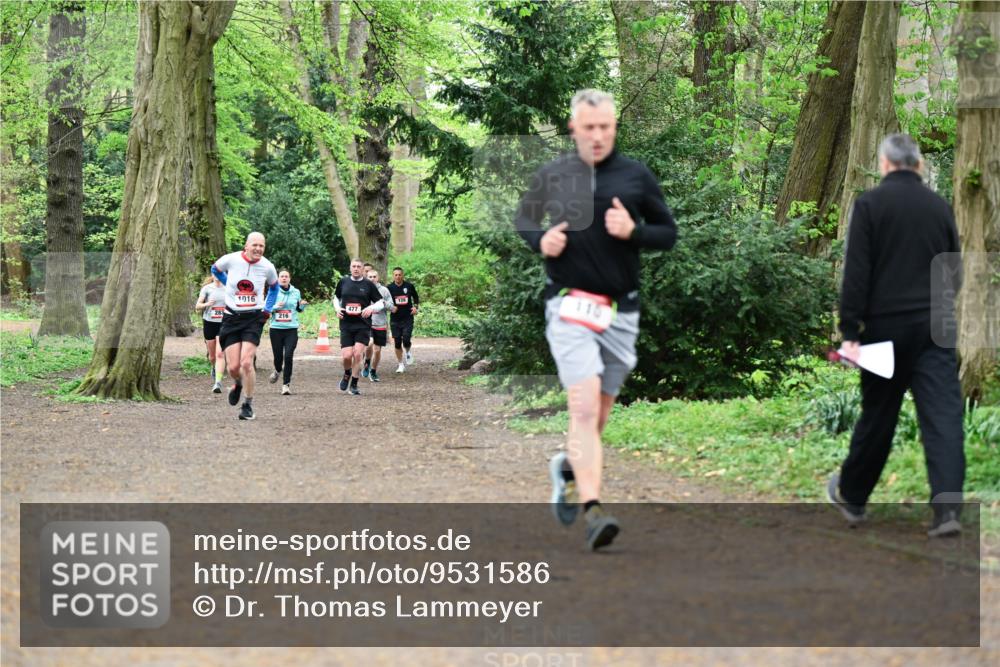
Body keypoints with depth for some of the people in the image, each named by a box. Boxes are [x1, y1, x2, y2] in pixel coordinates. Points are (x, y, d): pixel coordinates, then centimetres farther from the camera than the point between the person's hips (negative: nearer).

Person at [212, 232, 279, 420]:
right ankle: (238, 384, 35)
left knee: (246, 363, -15)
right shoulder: (231, 260, -8)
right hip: (231, 318, 1)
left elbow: (273, 287, 19)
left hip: (254, 318, -1)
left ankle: (248, 405, 1)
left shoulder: (267, 267, -4)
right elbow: (215, 269, 17)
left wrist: (267, 310, 12)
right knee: (233, 366, -3)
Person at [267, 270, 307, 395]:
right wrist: (275, 307, -16)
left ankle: (286, 384, -5)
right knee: (278, 356, 5)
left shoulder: (296, 292, 6)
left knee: (288, 356, -13)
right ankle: (278, 370, 41)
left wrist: (302, 305, -4)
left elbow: (299, 309, 18)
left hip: (291, 329, 0)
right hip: (276, 329, 0)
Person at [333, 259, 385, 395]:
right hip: (346, 325, 1)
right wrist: (337, 308, 2)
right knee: (347, 356, -7)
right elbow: (336, 297, 22)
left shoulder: (369, 284, 1)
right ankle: (347, 375, 26)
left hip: (363, 325, -1)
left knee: (358, 354, -11)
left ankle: (354, 384, 3)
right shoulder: (343, 282, 6)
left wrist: (371, 308, -15)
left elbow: (381, 303, 5)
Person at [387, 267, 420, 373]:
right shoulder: (390, 288, -3)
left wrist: (416, 307, 1)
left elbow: (416, 297, 16)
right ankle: (400, 364, 17)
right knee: (397, 343, 3)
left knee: (406, 340, -13)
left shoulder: (409, 286, -1)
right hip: (395, 319, 1)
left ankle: (408, 352, 21)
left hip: (408, 318, -1)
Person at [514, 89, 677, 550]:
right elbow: (523, 219, 19)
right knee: (584, 406, -17)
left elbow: (668, 234, 8)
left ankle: (569, 467, 42)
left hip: (621, 311, 2)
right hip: (570, 307, -2)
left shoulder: (636, 177, 2)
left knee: (600, 410, 12)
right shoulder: (552, 176, 3)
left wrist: (633, 230, -13)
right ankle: (593, 510, -24)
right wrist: (540, 241, -3)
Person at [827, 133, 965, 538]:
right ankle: (947, 509, -14)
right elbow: (955, 272, 16)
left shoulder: (870, 204, -5)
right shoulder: (939, 205, 8)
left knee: (877, 416, 11)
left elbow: (856, 273, -10)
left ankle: (851, 497, 28)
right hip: (936, 326, 2)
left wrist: (850, 332, -8)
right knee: (943, 417, -4)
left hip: (888, 325, -2)